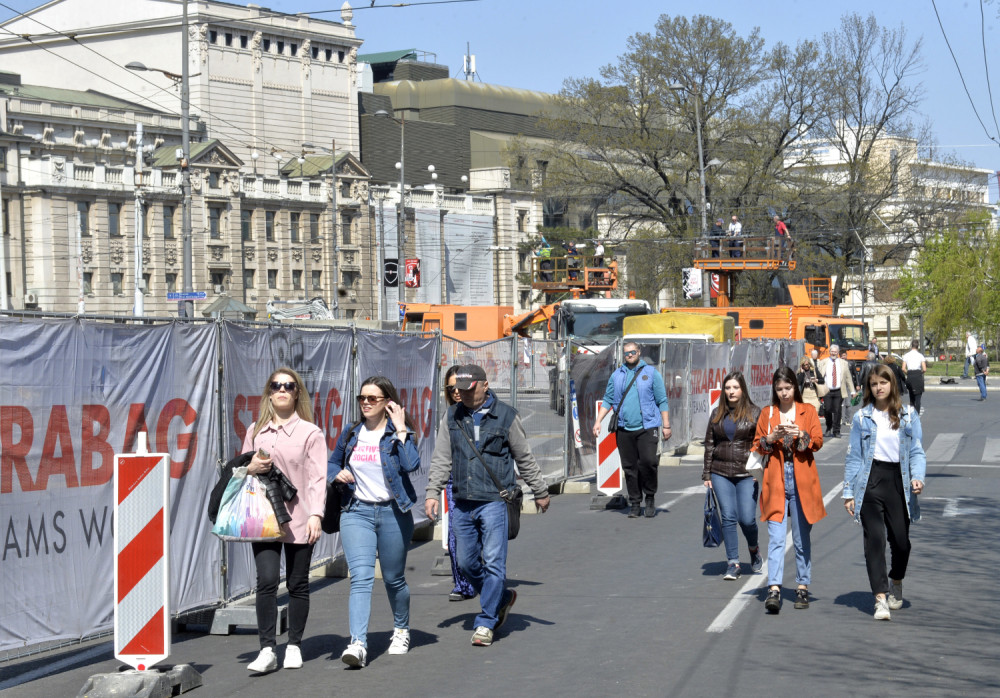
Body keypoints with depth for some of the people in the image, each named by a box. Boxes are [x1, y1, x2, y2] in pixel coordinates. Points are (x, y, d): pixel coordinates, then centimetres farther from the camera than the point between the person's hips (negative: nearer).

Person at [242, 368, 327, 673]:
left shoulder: (311, 433, 2)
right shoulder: (255, 431, 12)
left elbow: (317, 478, -3)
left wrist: (316, 514, -15)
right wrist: (251, 468, -3)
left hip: (299, 519, -2)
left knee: (297, 584, 5)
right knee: (266, 581, -11)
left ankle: (294, 646, 19)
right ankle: (267, 650, -9)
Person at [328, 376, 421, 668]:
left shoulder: (400, 433, -2)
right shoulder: (351, 434, 10)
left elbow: (411, 464, -21)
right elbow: (332, 462, 25)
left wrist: (400, 430, -16)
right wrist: (337, 473, 3)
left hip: (393, 512, -2)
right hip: (357, 512, 2)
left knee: (394, 579, 11)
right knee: (360, 577, -14)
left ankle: (401, 630, 36)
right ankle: (358, 644, -24)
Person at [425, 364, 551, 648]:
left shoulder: (505, 416, 0)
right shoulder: (452, 417, 8)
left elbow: (525, 459, 9)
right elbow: (441, 459, 11)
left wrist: (540, 492, 15)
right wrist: (432, 492, 0)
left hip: (494, 500, -4)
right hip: (462, 503, 4)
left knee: (493, 561, -9)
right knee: (466, 562, 8)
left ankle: (486, 623, -2)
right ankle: (502, 598, 31)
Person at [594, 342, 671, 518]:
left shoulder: (651, 373, 6)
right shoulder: (617, 375, 13)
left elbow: (662, 401, 6)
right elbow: (608, 400, 15)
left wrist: (666, 425, 1)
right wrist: (598, 422, 4)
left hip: (647, 427, -3)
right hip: (624, 429, 3)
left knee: (648, 462, -14)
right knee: (630, 467, 4)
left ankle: (650, 497, 5)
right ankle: (635, 503, 12)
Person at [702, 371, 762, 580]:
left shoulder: (754, 413, 1)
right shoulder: (717, 414, 10)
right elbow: (709, 444, 13)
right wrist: (707, 474, 9)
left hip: (747, 474, -3)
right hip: (721, 473, 3)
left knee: (747, 518, -6)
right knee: (728, 518, -2)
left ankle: (753, 548, 25)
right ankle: (733, 563, 3)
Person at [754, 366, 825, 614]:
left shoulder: (808, 411, 8)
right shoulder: (767, 414, 11)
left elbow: (818, 441, 0)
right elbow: (757, 445, 10)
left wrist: (801, 436, -20)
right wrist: (771, 438, -10)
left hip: (801, 480, 0)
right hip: (776, 481, 0)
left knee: (802, 538, 7)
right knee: (775, 538, -10)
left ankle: (802, 587, 17)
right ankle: (774, 589, -18)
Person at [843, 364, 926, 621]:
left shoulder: (909, 416, 6)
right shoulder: (862, 417, 6)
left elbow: (917, 452, 5)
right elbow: (854, 456, 8)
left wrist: (917, 477, -14)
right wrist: (848, 492, 4)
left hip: (898, 481, 1)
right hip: (870, 482, -1)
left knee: (901, 540, 1)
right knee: (874, 538, -11)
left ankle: (896, 582, 33)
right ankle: (880, 599, -12)